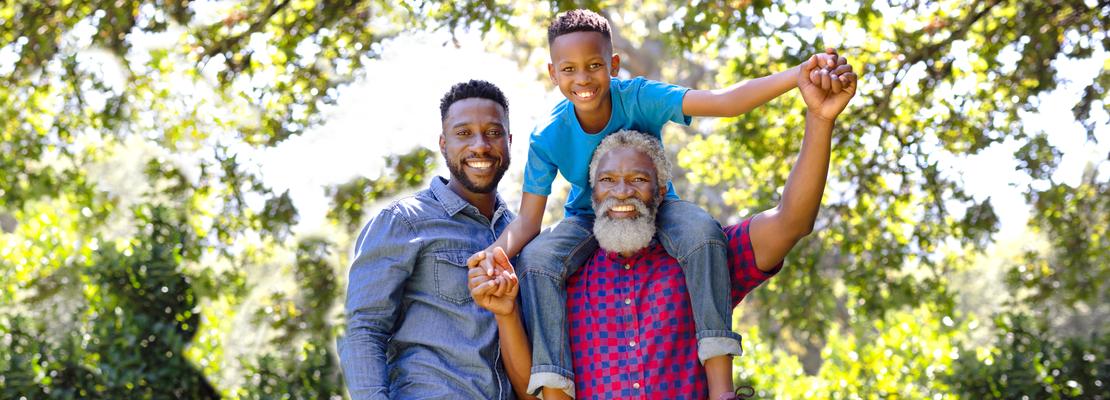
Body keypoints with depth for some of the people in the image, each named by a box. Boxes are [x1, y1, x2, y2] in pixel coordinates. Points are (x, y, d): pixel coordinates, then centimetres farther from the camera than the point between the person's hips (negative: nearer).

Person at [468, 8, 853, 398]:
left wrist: (800, 74, -54)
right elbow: (527, 221, -15)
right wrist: (495, 253, -39)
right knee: (535, 260, -30)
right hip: (588, 220, 1)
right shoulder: (547, 137, -20)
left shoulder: (638, 97, -25)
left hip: (655, 208, -1)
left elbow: (722, 101, -39)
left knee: (702, 232, -34)